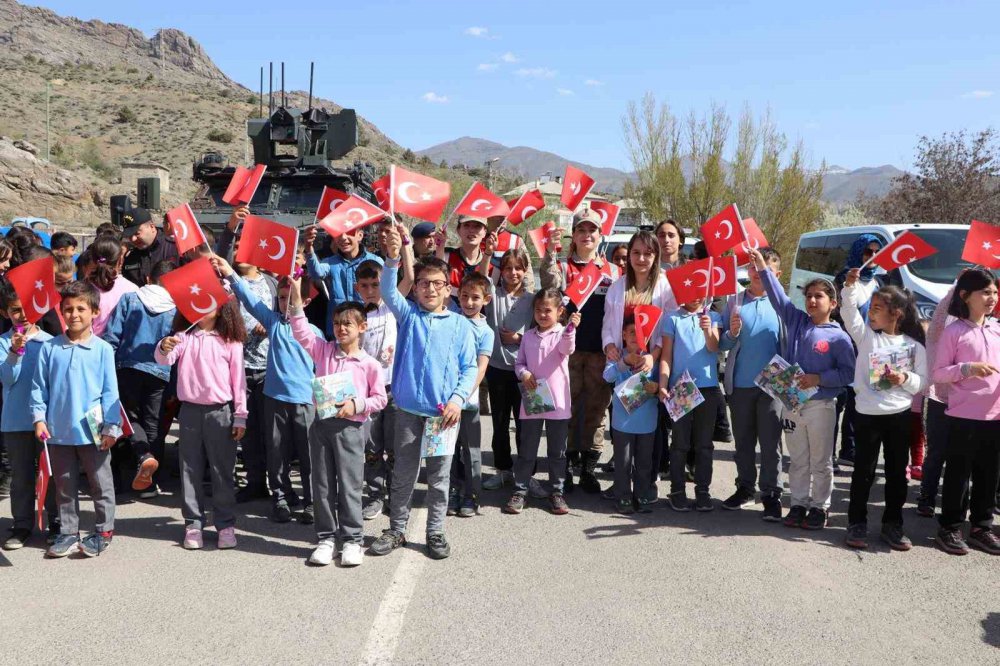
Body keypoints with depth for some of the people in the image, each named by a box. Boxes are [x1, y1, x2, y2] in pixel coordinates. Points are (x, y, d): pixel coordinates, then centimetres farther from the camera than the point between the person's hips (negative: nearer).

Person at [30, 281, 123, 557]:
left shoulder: (102, 349, -6)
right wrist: (39, 418, -3)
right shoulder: (50, 348, 0)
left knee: (101, 484, 9)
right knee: (64, 486, 13)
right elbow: (38, 387, 4)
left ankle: (103, 532, 21)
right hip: (58, 431, 2)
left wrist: (111, 426, -7)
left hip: (93, 430, -2)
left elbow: (110, 391, -4)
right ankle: (68, 533, 25)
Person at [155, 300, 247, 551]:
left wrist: (240, 416, -1)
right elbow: (163, 359, -13)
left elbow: (238, 379, 0)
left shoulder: (230, 341, -1)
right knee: (190, 470, 8)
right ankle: (193, 524, 17)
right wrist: (164, 348, -37)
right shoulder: (183, 337, 2)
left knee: (222, 471, 5)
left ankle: (226, 524, 14)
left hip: (220, 411, -2)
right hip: (190, 410, 2)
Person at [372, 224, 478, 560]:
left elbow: (470, 368, 3)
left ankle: (435, 533, 21)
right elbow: (388, 291, -14)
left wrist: (458, 398, -12)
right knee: (403, 475, 10)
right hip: (408, 409, 0)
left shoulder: (460, 324, 4)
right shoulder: (408, 314, 5)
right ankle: (396, 530, 23)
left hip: (444, 412, 0)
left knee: (439, 478, 8)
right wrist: (392, 257, -30)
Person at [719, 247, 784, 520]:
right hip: (740, 383, 2)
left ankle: (771, 495, 7)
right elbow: (721, 344, 6)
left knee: (770, 441, 1)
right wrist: (731, 334, -15)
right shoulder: (734, 301, 6)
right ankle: (745, 487, 24)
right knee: (743, 439, 12)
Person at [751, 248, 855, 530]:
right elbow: (777, 295, -1)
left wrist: (818, 379, -18)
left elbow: (848, 373, -7)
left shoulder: (838, 337, -5)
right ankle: (798, 504, 22)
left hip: (821, 406, -4)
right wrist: (761, 265, -9)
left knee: (821, 462, 5)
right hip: (791, 403, 4)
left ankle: (819, 507, 16)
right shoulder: (795, 321, 6)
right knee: (798, 460, 13)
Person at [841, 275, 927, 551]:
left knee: (897, 472, 10)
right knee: (863, 471, 5)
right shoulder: (865, 334, 2)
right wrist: (850, 287, -27)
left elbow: (923, 382, 2)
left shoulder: (914, 345, 2)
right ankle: (857, 523, 15)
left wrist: (905, 378, -18)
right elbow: (849, 311, -13)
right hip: (867, 414, -1)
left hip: (900, 416, 1)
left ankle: (892, 524, 22)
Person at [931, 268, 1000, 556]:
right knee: (958, 473, 4)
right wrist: (968, 368, -22)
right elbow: (937, 373, -8)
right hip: (963, 415, -5)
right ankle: (950, 527, 16)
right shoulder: (954, 331, -7)